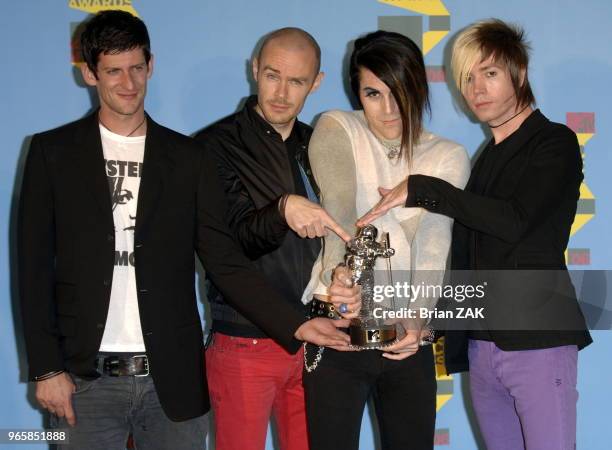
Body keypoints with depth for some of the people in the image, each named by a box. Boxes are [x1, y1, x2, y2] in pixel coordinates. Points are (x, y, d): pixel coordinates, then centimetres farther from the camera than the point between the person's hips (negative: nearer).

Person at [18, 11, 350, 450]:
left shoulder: (187, 158, 6)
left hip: (172, 380, 1)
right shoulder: (53, 152, 3)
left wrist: (295, 325, -10)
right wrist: (47, 368, -4)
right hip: (85, 379, -1)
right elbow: (35, 266, 2)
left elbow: (225, 260, 2)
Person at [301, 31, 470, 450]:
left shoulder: (450, 157, 5)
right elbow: (340, 209, -17)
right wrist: (340, 271, -37)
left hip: (408, 336, 2)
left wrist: (418, 314, -26)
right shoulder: (336, 129, 0)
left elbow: (435, 239, -9)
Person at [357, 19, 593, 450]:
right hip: (481, 342, 6)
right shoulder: (485, 158, 19)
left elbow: (514, 221, -17)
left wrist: (422, 190, -14)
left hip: (538, 338, -6)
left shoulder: (555, 143, -1)